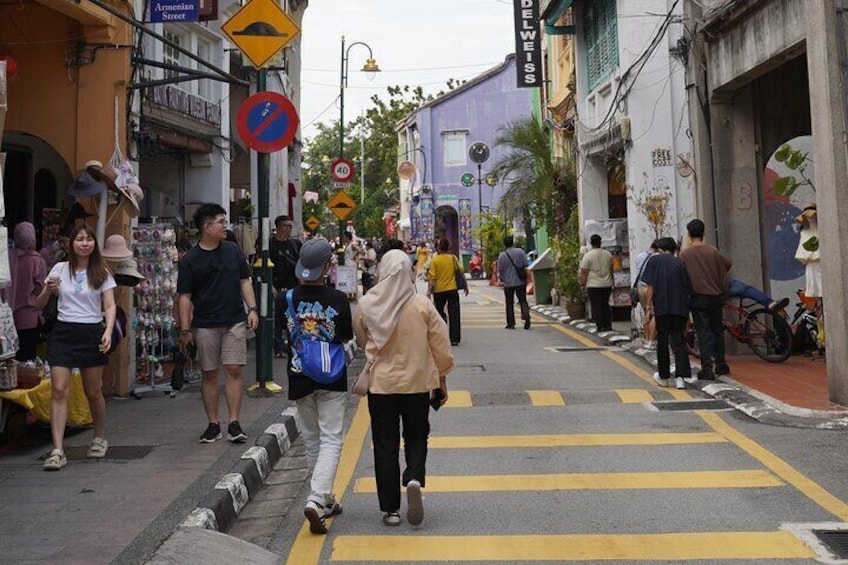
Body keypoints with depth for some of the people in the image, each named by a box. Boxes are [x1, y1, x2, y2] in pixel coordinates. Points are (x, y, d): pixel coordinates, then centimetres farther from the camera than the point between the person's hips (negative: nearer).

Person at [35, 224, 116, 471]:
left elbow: (110, 306, -1)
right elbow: (39, 305, 9)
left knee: (93, 392, 8)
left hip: (91, 333, 0)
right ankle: (57, 451, -10)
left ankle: (99, 438, 29)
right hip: (63, 332, 1)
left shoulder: (102, 272, 5)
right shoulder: (60, 269, 6)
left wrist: (108, 331, -18)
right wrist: (48, 290, -13)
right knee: (59, 389, -10)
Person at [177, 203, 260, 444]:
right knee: (209, 374, 5)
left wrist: (253, 309, -1)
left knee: (234, 370, -2)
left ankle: (234, 423, 4)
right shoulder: (190, 259, -2)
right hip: (205, 325, -1)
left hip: (234, 322, 1)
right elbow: (185, 296, -2)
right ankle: (213, 424, 16)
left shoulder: (233, 250, 6)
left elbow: (244, 281, 11)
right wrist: (185, 329, -6)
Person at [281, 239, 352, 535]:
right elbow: (346, 337, -1)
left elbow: (284, 334, 8)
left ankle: (326, 500, 26)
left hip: (299, 378, 3)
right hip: (332, 379, -3)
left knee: (312, 440, 15)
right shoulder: (337, 299, -13)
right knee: (331, 440, 3)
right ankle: (316, 499, -13)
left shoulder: (287, 297, -6)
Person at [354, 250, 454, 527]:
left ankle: (390, 509, 13)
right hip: (417, 383, 0)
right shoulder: (422, 306, -10)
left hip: (380, 383, 1)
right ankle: (414, 478, -8)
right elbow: (440, 346, -3)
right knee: (416, 437, 18)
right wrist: (442, 380, 9)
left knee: (385, 444, 9)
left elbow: (361, 340, 10)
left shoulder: (366, 305, -7)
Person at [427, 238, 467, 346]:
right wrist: (465, 286, 10)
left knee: (440, 313, 16)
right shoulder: (453, 258, 0)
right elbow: (460, 271, 1)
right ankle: (454, 339, 1)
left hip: (439, 290, -1)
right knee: (454, 314, 4)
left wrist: (429, 290, -8)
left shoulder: (434, 260, -7)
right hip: (452, 289, 1)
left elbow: (432, 277, -11)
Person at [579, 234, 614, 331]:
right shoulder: (608, 254, 5)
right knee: (606, 305, 14)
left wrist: (582, 284, -2)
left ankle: (600, 327, -1)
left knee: (596, 307, 0)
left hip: (594, 285, -5)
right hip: (607, 284, 5)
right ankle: (608, 326, 14)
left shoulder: (588, 256, -11)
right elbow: (611, 269, 16)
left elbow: (584, 272, -11)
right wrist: (611, 280, 28)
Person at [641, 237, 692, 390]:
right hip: (680, 308, 2)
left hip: (662, 306, -2)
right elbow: (688, 288, 9)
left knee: (662, 341, 11)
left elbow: (650, 286, -5)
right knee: (678, 341, 6)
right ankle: (681, 376, -8)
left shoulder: (655, 260, 3)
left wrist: (648, 307, -2)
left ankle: (663, 377, 20)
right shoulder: (679, 263, 10)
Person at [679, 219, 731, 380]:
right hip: (715, 296, 2)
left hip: (698, 297, -2)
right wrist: (721, 290, 15)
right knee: (717, 330, 16)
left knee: (703, 332, 0)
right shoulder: (713, 251, -1)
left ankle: (707, 369, -6)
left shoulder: (685, 254, -6)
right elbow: (725, 269, 4)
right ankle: (721, 365, 23)